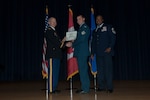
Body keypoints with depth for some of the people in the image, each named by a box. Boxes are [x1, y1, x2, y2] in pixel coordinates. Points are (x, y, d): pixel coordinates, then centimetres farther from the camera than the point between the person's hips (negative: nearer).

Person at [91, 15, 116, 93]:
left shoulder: (108, 27, 5)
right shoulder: (95, 31, 21)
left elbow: (113, 37, -3)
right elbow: (93, 43, 23)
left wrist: (110, 47, -14)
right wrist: (92, 53, 17)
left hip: (107, 52, -5)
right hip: (98, 53, 5)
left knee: (108, 69, -6)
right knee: (100, 70, 3)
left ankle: (109, 87, -3)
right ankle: (101, 86, 9)